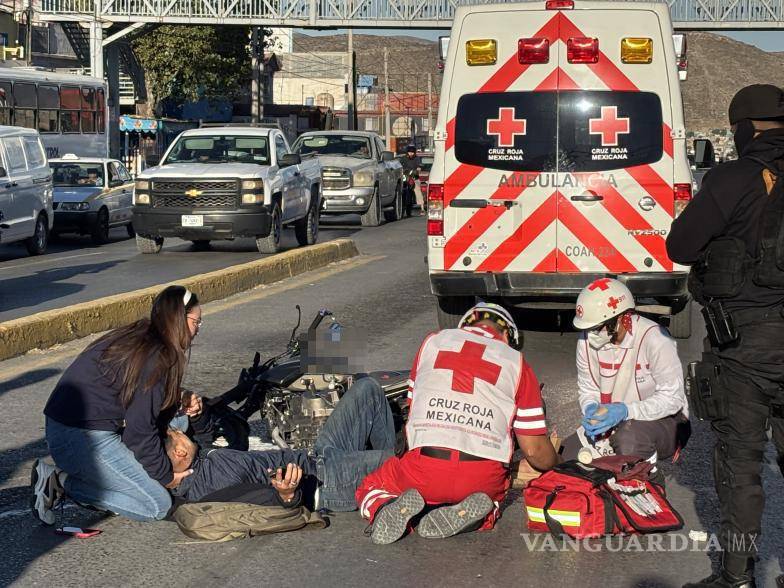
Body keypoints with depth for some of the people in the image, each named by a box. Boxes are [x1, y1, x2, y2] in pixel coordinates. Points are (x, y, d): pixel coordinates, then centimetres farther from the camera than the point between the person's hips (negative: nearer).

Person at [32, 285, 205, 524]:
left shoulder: (137, 337, 11)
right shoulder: (156, 358, -17)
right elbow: (140, 429, -15)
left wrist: (180, 407, 6)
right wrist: (165, 476, -2)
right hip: (82, 440, -10)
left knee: (178, 420, 13)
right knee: (157, 506, -6)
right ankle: (62, 481, -6)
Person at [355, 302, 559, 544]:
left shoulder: (434, 341, 18)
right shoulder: (516, 361, 14)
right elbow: (535, 451, 13)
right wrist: (558, 464, 35)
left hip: (424, 470, 0)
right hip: (483, 477, 0)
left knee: (369, 490, 26)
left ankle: (387, 509, -9)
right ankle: (464, 515, -2)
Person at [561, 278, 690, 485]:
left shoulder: (653, 339, -25)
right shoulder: (587, 340, -7)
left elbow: (672, 398, -24)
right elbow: (587, 389, 5)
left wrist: (626, 411, -34)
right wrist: (591, 410, -20)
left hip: (663, 420, -6)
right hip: (613, 421, 6)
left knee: (629, 438, -38)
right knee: (565, 456, -10)